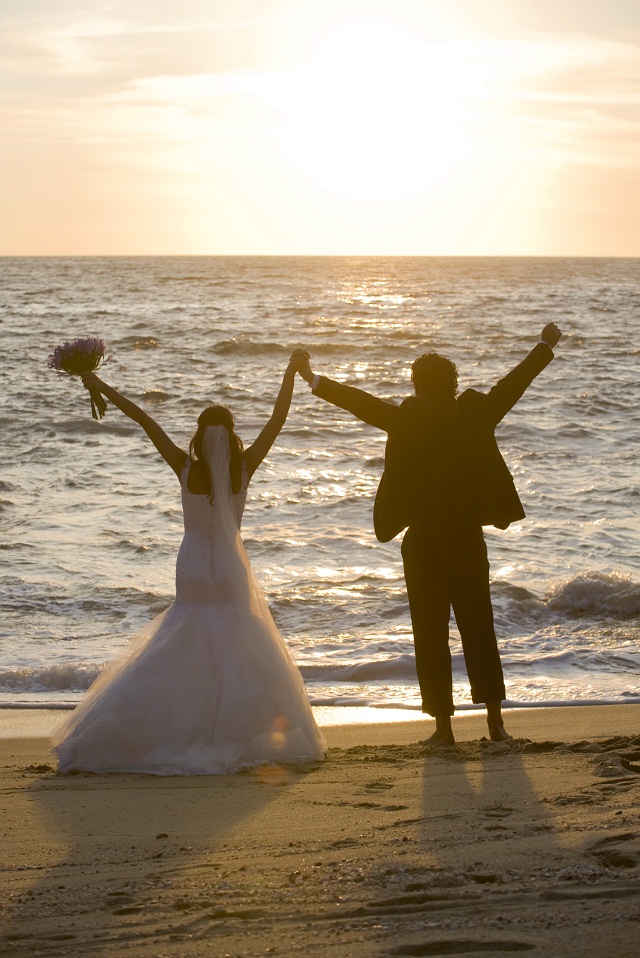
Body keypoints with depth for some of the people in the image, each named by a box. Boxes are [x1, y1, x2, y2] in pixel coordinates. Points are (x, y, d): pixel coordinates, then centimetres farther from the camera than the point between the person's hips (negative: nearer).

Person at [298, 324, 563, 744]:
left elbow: (363, 402, -6)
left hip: (423, 544, -2)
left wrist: (315, 381, 5)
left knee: (431, 635, 4)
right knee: (480, 630, 12)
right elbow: (514, 384, 9)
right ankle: (495, 720, 11)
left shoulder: (407, 420, -10)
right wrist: (546, 346, 23)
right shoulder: (477, 416, -2)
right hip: (468, 540, 3)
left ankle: (444, 725, 4)